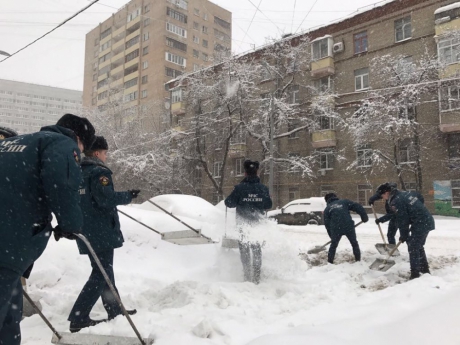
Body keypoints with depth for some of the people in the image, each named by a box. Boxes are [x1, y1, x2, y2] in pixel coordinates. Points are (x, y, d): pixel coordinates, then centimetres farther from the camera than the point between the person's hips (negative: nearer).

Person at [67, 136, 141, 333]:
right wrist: (128, 196, -12)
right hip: (101, 232, -9)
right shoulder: (99, 172, -13)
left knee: (103, 271, 17)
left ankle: (114, 311, 28)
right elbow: (106, 198, -24)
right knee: (102, 274, -2)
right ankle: (78, 318, -5)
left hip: (86, 231, 10)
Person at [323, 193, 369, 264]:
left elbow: (327, 224, 15)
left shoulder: (327, 209, 17)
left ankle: (330, 262, 22)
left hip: (336, 229, 0)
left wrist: (331, 236, 22)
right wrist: (364, 217, 11)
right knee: (354, 243, 22)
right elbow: (357, 206, 5)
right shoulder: (344, 201, 17)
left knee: (333, 245, 20)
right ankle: (358, 260, 27)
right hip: (348, 226, 0)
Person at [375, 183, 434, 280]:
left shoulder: (396, 202, -16)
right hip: (428, 220, 10)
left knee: (413, 248, -2)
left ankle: (415, 274, 0)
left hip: (420, 224, -10)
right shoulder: (405, 193, 10)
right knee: (419, 246, 22)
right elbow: (420, 197, 24)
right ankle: (425, 269, 33)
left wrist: (403, 236, -1)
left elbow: (402, 221, -13)